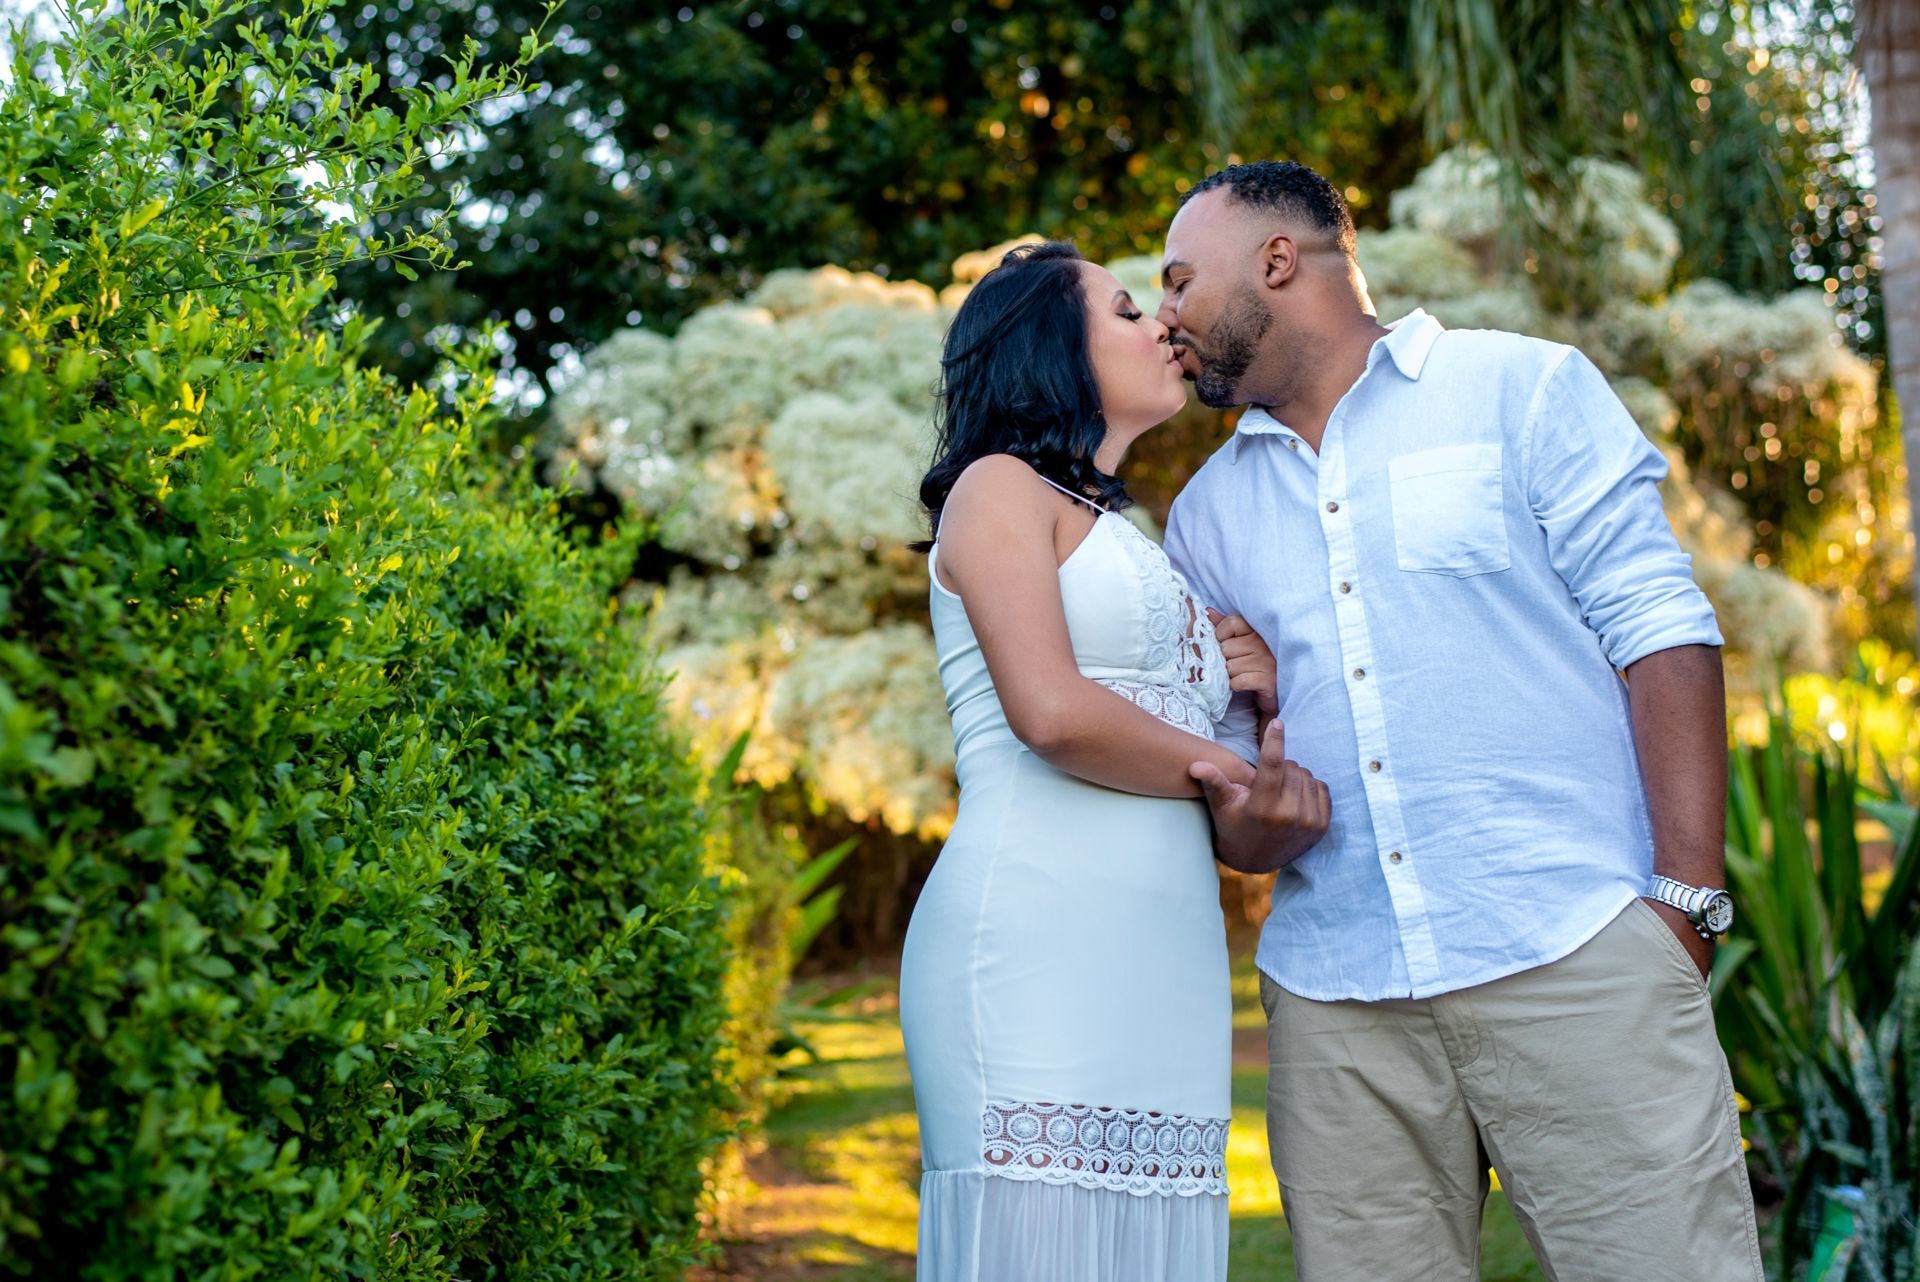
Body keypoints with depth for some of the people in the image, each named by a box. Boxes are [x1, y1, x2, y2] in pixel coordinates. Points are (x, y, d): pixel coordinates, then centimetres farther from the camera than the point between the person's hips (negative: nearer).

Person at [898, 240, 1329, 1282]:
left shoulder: (1131, 545, 28)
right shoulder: (1002, 486, 6)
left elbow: (1230, 818, 26)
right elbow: (1052, 712, -12)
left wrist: (1268, 697, 6)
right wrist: (1243, 772, 0)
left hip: (1164, 967, 7)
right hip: (1037, 938, -7)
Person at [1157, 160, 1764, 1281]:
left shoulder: (1526, 390, 5)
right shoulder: (1207, 511, 18)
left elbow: (1658, 628, -1)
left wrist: (1686, 894, -10)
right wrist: (1243, 826, -5)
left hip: (1573, 950, -4)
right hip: (1331, 993, 4)